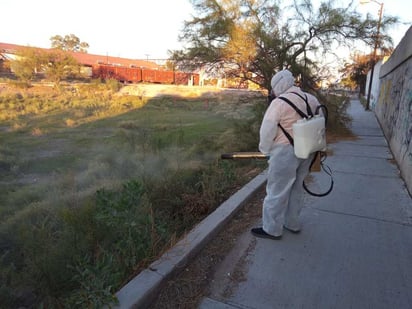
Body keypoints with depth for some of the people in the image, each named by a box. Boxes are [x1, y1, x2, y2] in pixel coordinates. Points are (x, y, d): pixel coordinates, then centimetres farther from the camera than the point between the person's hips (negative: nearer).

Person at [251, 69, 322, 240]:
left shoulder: (279, 102, -16)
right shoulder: (311, 99, 7)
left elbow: (267, 130, -17)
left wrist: (265, 150, -1)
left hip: (285, 152, -8)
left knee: (277, 191, 4)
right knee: (296, 188, 20)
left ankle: (272, 229, 15)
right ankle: (292, 223, 34)